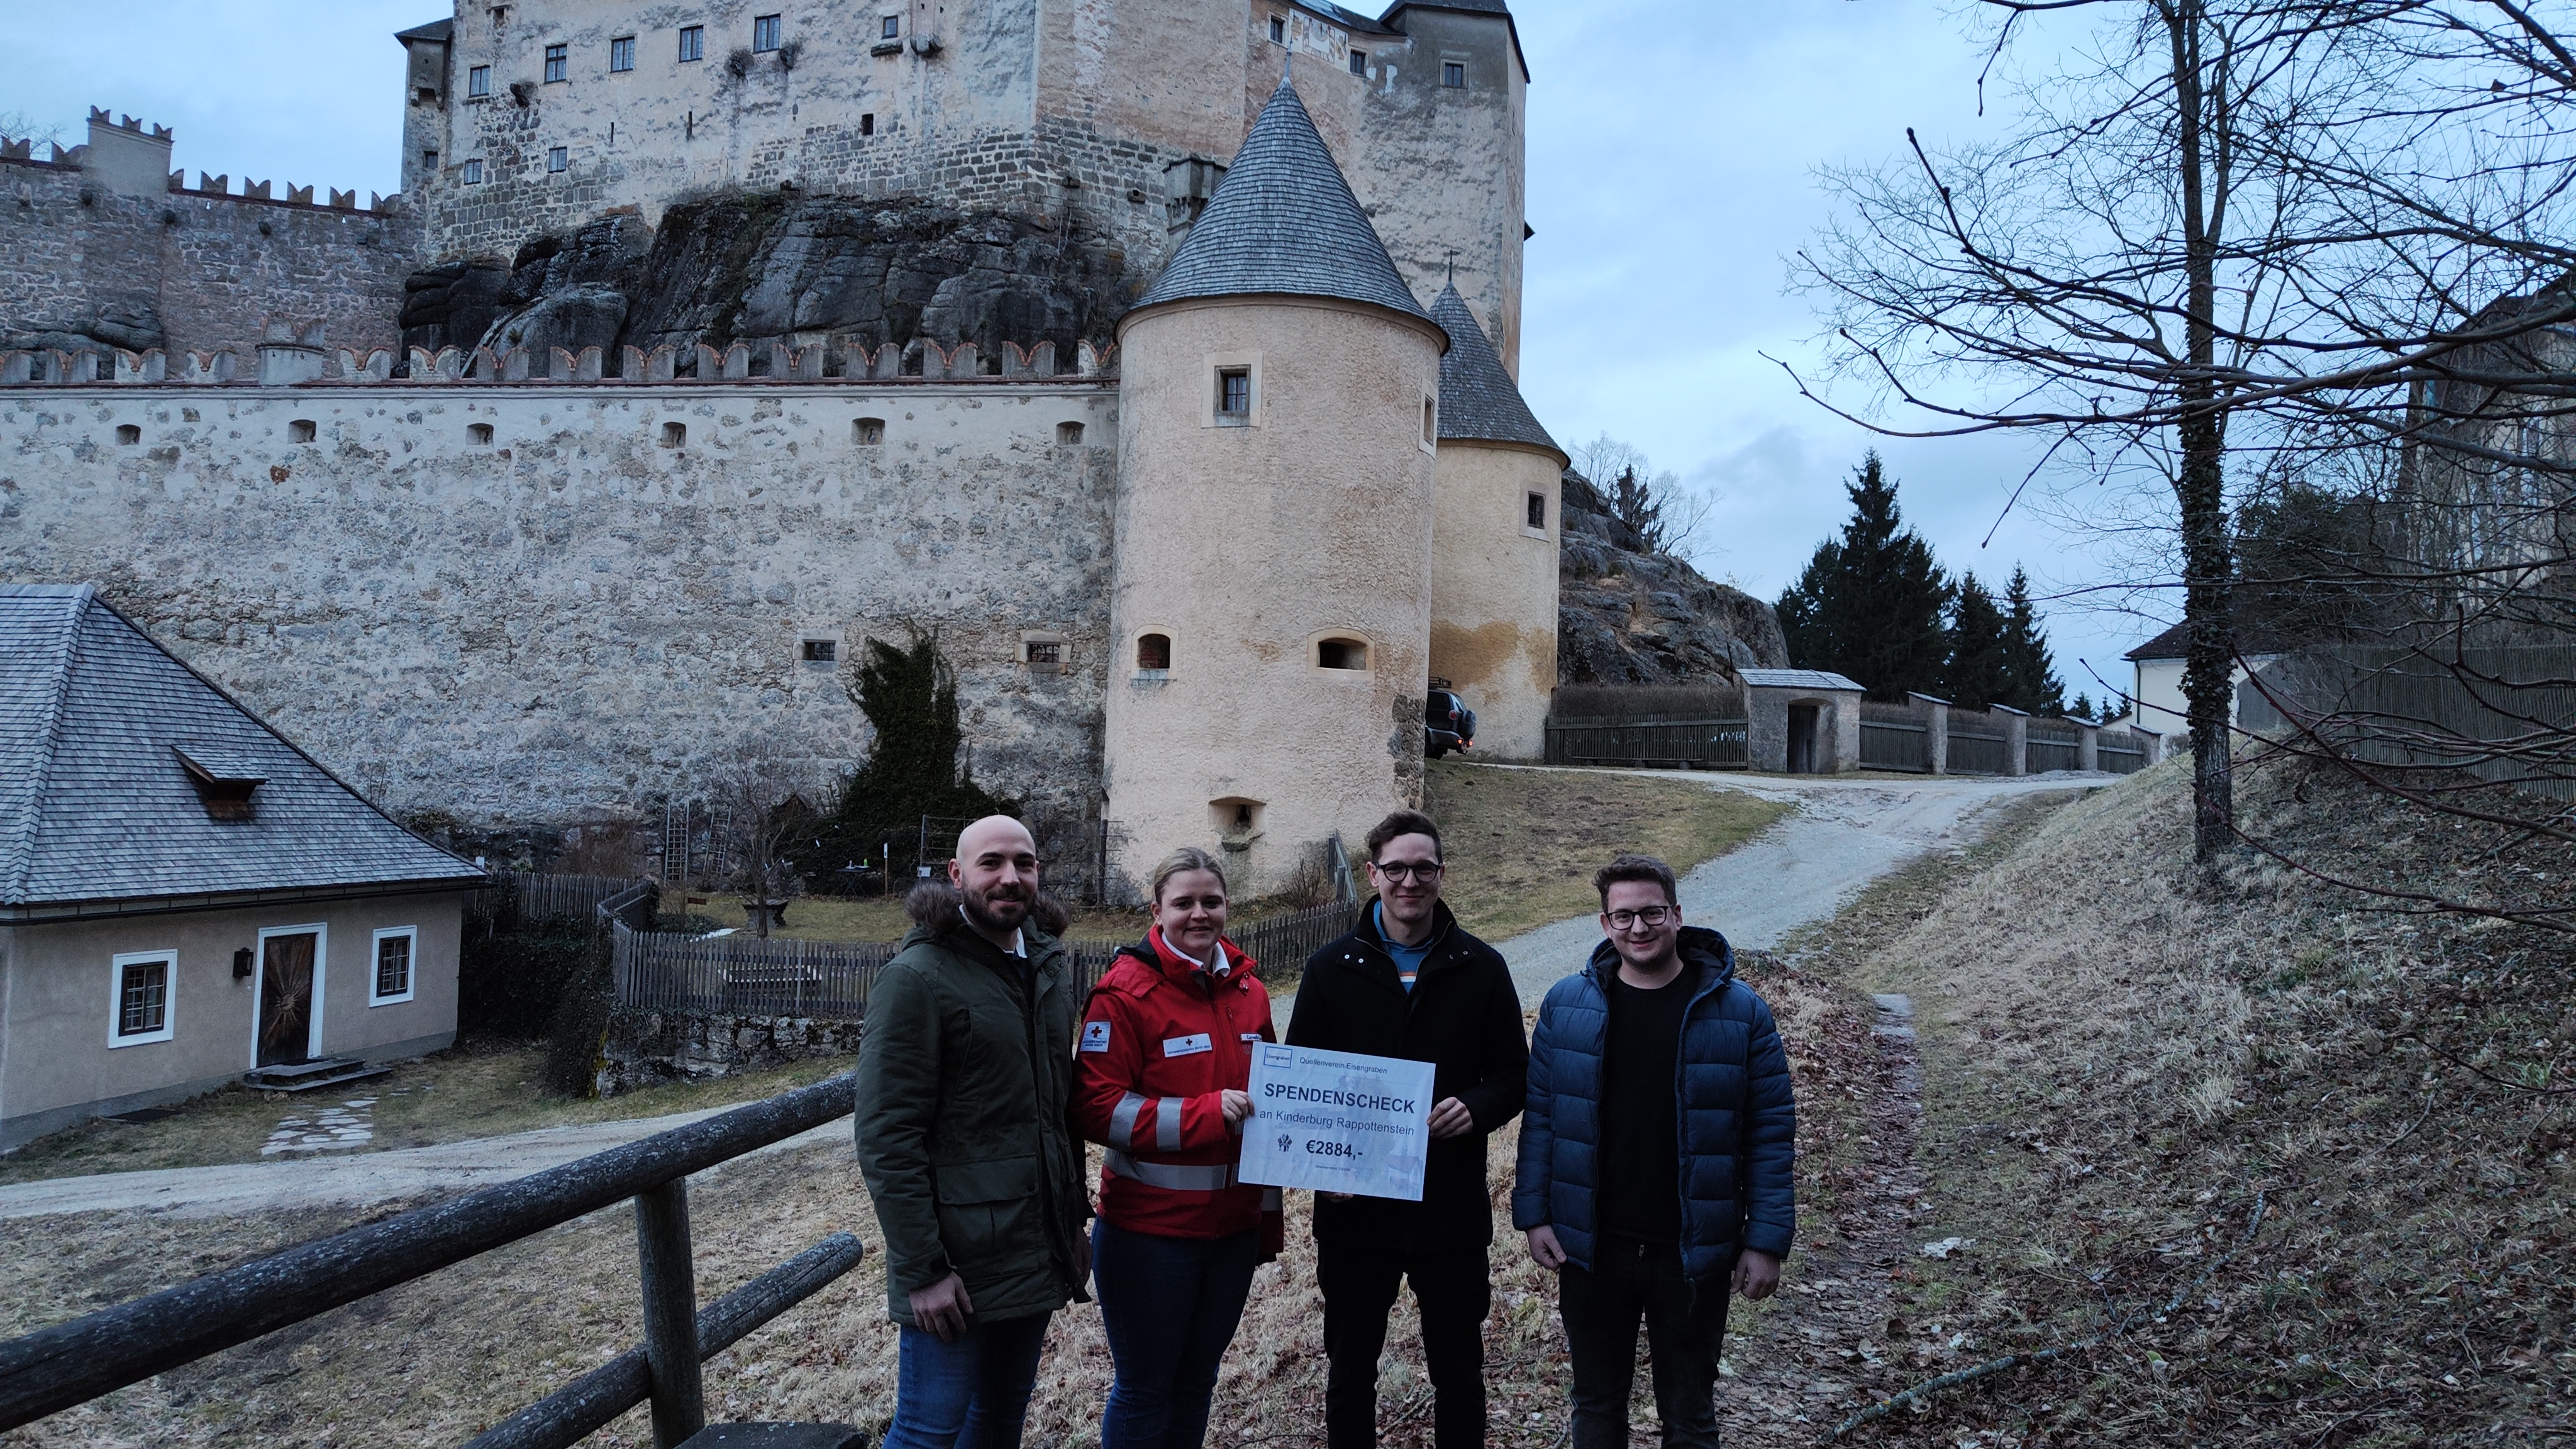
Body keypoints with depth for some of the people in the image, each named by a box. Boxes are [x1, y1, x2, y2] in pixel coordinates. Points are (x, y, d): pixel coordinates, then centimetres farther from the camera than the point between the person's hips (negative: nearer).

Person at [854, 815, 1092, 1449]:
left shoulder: (1050, 966, 9)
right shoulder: (918, 977, -14)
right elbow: (886, 1136, -17)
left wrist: (1075, 1218, 15)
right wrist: (922, 1269, -19)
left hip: (1039, 1253, 7)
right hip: (958, 1262, -7)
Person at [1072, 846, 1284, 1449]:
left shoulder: (1248, 988, 6)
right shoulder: (1124, 992, -12)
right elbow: (1096, 1109, -17)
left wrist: (1269, 1217, 17)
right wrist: (1204, 1113, -25)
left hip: (1235, 1228, 5)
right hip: (1150, 1233, -5)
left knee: (1197, 1382, 17)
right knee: (1144, 1390, 8)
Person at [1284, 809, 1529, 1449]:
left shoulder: (1482, 968, 0)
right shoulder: (1332, 968, 1)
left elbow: (1514, 1073, 5)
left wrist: (1477, 1107, -17)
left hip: (1453, 1210, 0)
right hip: (1354, 1209, 0)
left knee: (1458, 1372, 12)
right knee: (1350, 1370, 14)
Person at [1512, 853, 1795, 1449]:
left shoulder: (1739, 1011, -7)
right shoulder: (1567, 1004, -2)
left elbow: (1772, 1131, -5)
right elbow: (1540, 1115, 1)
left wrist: (1767, 1240, -9)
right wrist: (1534, 1214, -4)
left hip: (1694, 1253, -1)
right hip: (1590, 1248, 2)